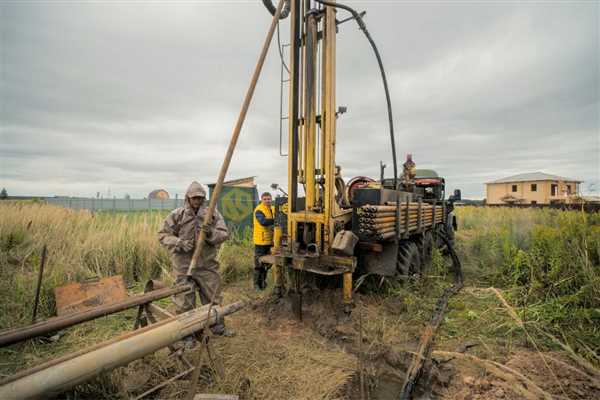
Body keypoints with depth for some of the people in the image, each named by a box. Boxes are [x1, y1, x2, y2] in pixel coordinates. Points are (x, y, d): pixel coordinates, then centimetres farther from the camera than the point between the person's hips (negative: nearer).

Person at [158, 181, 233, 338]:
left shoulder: (213, 213, -3)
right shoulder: (177, 215, -6)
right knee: (184, 301, 10)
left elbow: (225, 234, -5)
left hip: (207, 264, 2)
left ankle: (218, 327, 37)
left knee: (213, 297, 16)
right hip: (184, 266, -1)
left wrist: (211, 233, -26)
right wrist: (179, 242, -19)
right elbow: (163, 235, -1)